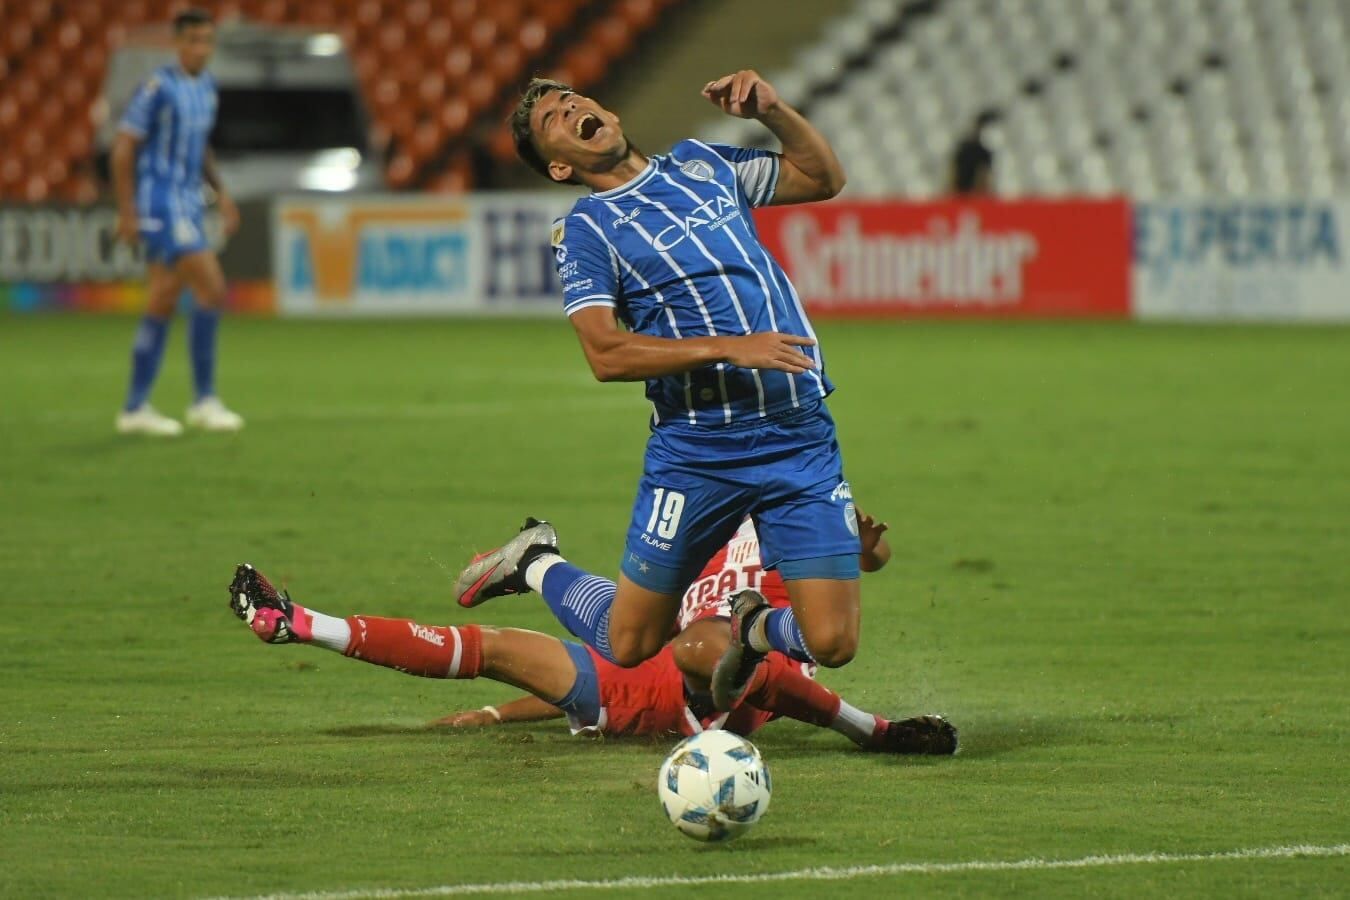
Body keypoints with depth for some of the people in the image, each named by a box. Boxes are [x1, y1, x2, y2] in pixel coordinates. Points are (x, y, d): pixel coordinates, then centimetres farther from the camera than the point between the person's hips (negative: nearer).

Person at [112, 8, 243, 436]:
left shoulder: (206, 85, 11)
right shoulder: (158, 87, -14)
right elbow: (123, 147, -13)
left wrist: (221, 191, 14)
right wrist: (127, 212, -15)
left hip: (187, 204, 8)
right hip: (160, 204, -8)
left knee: (163, 305, 9)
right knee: (212, 290, -15)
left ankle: (135, 408, 14)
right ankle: (204, 401, -9)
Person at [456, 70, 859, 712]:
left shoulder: (701, 164, 14)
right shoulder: (585, 229, -2)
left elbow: (824, 178, 27)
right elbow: (606, 354, -15)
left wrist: (772, 110, 9)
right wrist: (730, 348, -22)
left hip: (801, 437, 3)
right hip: (698, 452, -3)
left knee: (831, 643, -6)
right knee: (628, 644, 6)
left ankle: (753, 629, 27)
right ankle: (537, 565, 35)